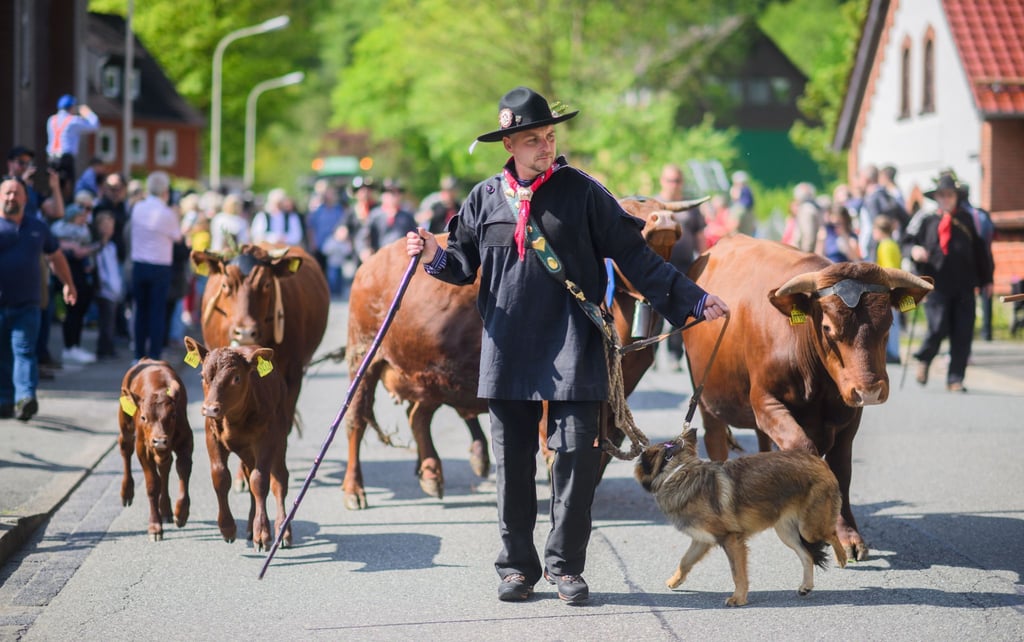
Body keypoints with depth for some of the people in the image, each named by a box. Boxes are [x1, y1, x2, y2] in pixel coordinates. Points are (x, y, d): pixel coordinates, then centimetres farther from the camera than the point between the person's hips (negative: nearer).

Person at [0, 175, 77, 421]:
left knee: (24, 350, -11)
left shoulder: (37, 228, 14)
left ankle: (26, 397, -23)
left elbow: (56, 256, 27)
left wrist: (68, 284, 28)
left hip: (27, 305, 1)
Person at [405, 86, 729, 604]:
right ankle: (517, 566, 17)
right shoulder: (486, 198, 8)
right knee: (512, 460, 6)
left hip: (573, 351, -2)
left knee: (576, 454, -5)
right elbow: (465, 266, 15)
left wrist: (691, 298, -4)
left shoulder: (582, 192, 1)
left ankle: (565, 565, 7)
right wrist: (434, 256, -6)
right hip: (508, 352, 2)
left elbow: (633, 255, 1)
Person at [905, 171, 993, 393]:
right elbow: (914, 242, 14)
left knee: (962, 334, -2)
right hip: (936, 283, -2)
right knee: (938, 328, -12)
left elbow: (979, 249, 14)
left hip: (964, 286, 2)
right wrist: (915, 250, -11)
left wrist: (986, 280, 15)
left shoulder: (967, 220, 9)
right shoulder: (928, 222, 7)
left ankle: (955, 379, 9)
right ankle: (924, 359, 19)